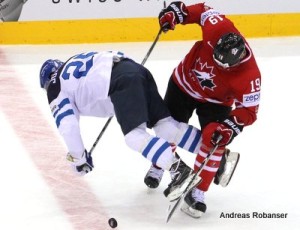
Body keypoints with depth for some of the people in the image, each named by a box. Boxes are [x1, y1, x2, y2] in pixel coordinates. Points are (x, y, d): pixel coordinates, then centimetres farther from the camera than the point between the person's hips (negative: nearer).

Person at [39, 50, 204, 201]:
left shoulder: (55, 86, 17)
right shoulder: (75, 63, 37)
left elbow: (67, 124, 8)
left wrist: (77, 158, 17)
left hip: (121, 80, -7)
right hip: (136, 69, 7)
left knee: (135, 135, -11)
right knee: (163, 123, 7)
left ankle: (178, 167, -28)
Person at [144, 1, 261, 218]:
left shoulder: (249, 76, -38)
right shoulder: (218, 28, -36)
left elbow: (249, 109, -30)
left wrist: (230, 127, -43)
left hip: (215, 101, -2)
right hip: (183, 83, 3)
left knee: (216, 141, -20)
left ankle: (197, 193, -8)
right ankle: (158, 166, 45)